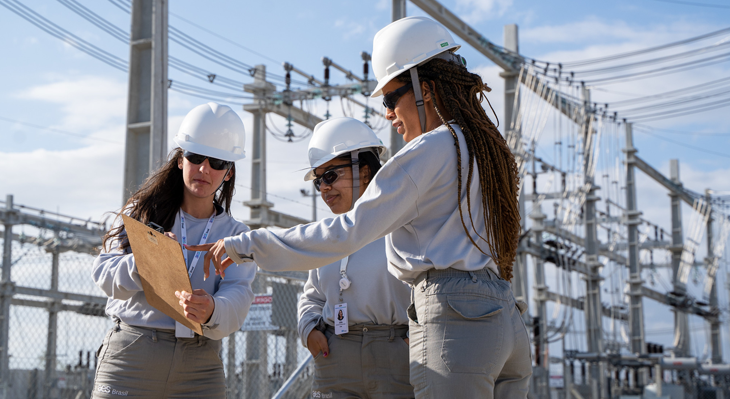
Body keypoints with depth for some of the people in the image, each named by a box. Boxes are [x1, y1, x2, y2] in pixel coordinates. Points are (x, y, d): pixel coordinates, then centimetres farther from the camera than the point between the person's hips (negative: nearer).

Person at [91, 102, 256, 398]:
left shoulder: (236, 236, 8)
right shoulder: (143, 211, 7)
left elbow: (237, 299, -7)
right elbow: (104, 274, -2)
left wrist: (211, 311, -30)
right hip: (131, 358, -1)